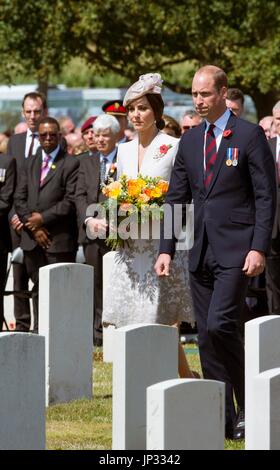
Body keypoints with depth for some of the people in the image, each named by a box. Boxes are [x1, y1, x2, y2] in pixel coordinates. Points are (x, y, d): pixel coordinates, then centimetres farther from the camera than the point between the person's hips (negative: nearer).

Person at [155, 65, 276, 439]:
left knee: (220, 326, -17)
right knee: (206, 335, 5)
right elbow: (176, 198, 14)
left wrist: (259, 248, -14)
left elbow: (266, 196, -7)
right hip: (201, 250, 6)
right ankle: (223, 418, 10)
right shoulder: (190, 141, 13)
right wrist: (166, 250, 7)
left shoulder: (249, 136, -4)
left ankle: (249, 405, -2)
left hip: (236, 250, -6)